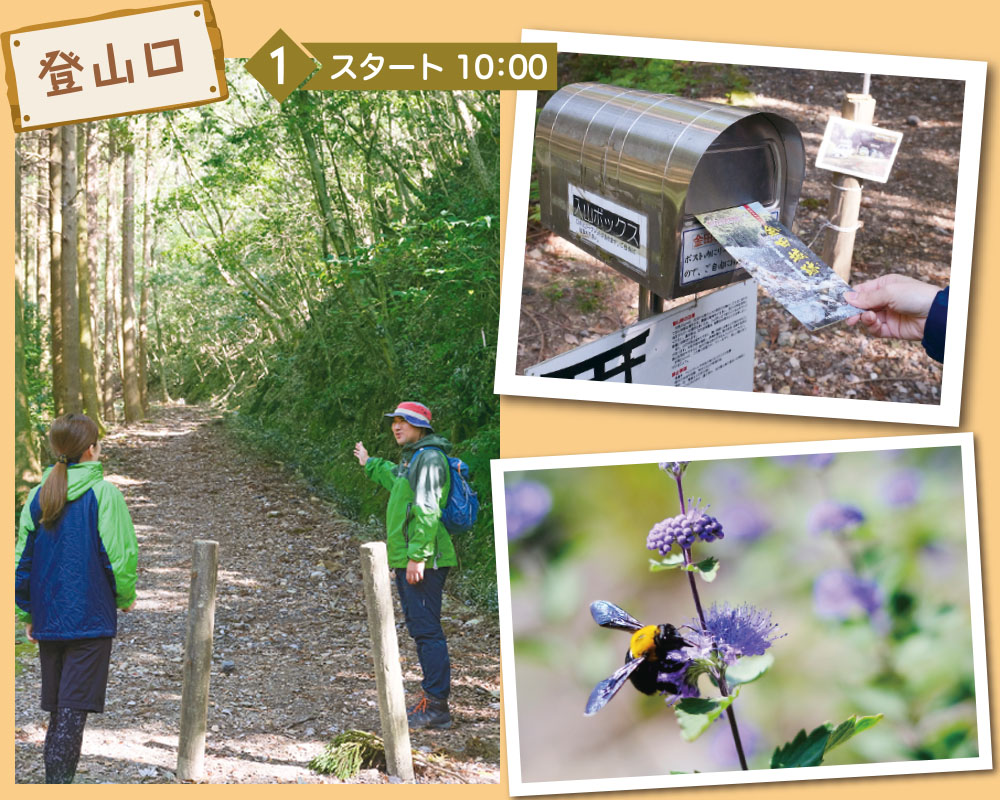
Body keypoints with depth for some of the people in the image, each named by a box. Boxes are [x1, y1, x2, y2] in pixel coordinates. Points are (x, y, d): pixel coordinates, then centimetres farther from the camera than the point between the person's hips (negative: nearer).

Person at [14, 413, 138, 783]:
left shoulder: (39, 495, 5)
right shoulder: (103, 494, -11)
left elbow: (22, 558, 8)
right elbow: (119, 555, -11)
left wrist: (27, 613, 17)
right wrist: (125, 597, 8)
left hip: (48, 620, 5)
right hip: (90, 619, -5)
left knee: (57, 708, 16)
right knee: (74, 709, -5)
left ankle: (53, 778, 21)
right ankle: (59, 782, -12)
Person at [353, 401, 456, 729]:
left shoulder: (430, 458, -13)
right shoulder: (411, 457, 19)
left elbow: (427, 510, -21)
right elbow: (397, 481, 43)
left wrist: (417, 556, -26)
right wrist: (370, 464, 55)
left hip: (422, 562, -11)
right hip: (406, 560, 11)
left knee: (427, 629, -10)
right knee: (419, 627, 14)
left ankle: (437, 706, -9)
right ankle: (431, 699, 21)